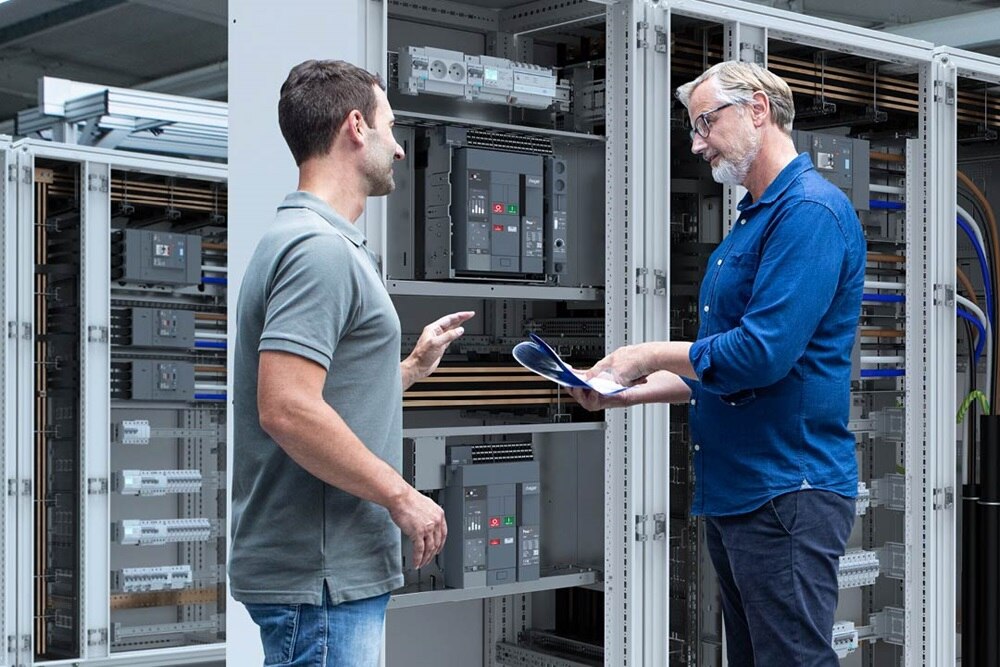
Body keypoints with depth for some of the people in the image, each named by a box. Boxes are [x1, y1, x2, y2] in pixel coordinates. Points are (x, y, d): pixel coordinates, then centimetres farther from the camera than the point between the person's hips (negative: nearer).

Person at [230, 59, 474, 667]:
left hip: (339, 571, 10)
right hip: (321, 577, -10)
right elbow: (287, 409, -26)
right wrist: (401, 496, -19)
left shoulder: (314, 241, 16)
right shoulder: (321, 248, -16)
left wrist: (413, 366, 21)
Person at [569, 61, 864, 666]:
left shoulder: (810, 211, -15)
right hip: (732, 491, 10)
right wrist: (628, 390, 10)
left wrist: (651, 356, -12)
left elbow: (761, 354, -25)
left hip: (787, 492, -10)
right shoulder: (754, 219, 18)